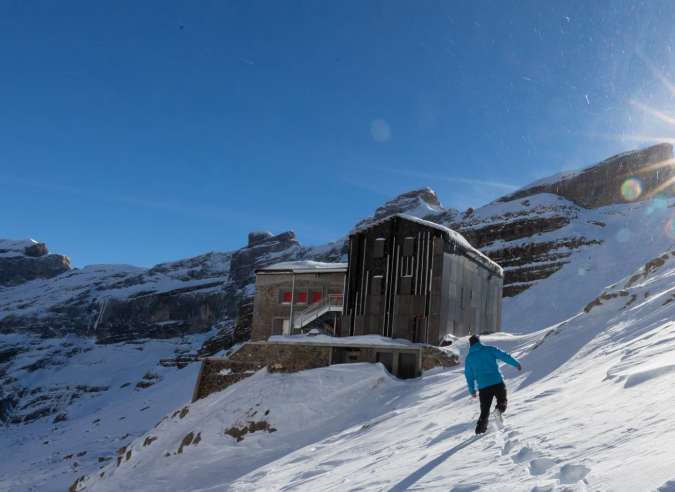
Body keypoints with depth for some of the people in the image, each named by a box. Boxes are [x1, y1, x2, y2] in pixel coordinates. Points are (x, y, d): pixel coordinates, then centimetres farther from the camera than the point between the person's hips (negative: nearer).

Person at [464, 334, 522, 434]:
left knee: (484, 411, 12)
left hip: (483, 387, 2)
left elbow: (469, 376, 11)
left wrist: (472, 390, 19)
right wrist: (517, 364, 14)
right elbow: (505, 356, 1)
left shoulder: (469, 357, 9)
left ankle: (480, 430, -4)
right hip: (498, 382, -1)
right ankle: (499, 410, -15)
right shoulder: (489, 349, 5)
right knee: (502, 401, 18)